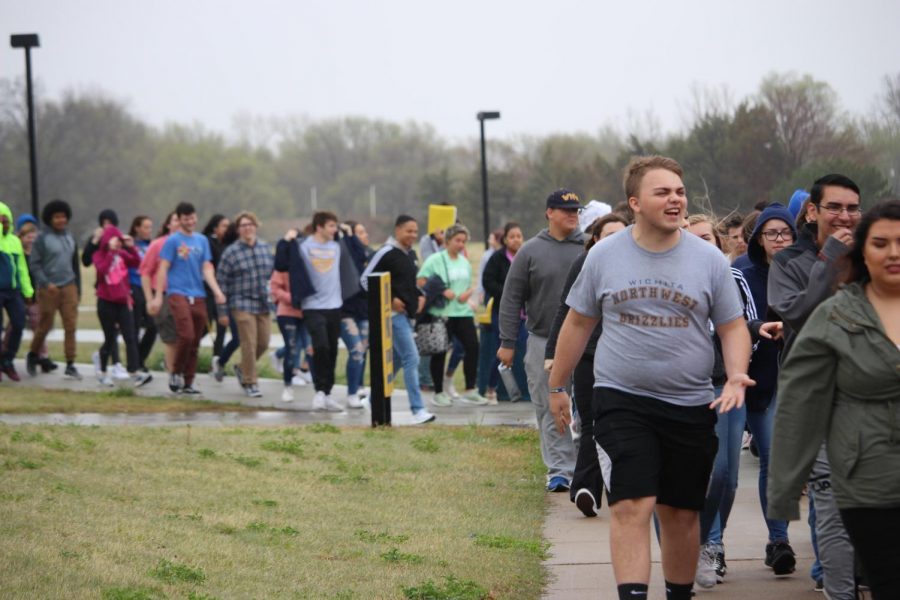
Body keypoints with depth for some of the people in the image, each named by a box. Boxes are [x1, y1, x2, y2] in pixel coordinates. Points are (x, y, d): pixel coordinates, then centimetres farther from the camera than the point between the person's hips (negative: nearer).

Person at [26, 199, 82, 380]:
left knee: (70, 326, -5)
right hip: (49, 289, -4)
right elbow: (34, 264, -8)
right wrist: (46, 283, -18)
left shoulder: (70, 239, 12)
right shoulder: (42, 239, -4)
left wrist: (78, 288, 17)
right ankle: (32, 355, 29)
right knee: (45, 326, 4)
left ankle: (70, 366, -3)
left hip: (69, 287, 4)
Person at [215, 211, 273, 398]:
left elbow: (272, 273, 18)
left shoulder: (265, 248, 8)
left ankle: (243, 368, 32)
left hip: (264, 304, 5)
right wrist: (223, 311, -5)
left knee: (263, 343, 7)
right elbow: (222, 282, -3)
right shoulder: (231, 253, -5)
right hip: (243, 304, -5)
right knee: (249, 344, -8)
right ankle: (250, 383, 4)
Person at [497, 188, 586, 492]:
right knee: (549, 410, 1)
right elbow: (512, 299, 4)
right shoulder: (531, 251, 3)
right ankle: (559, 469, 6)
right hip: (543, 340, 0)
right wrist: (507, 342, 0)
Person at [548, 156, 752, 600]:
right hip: (621, 401, -1)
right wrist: (557, 386, 15)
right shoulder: (604, 256, 1)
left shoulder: (709, 259, 0)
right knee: (632, 505, -15)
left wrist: (736, 374, -14)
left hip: (690, 406, 2)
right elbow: (578, 323, 11)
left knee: (681, 512, 11)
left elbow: (733, 328, 4)